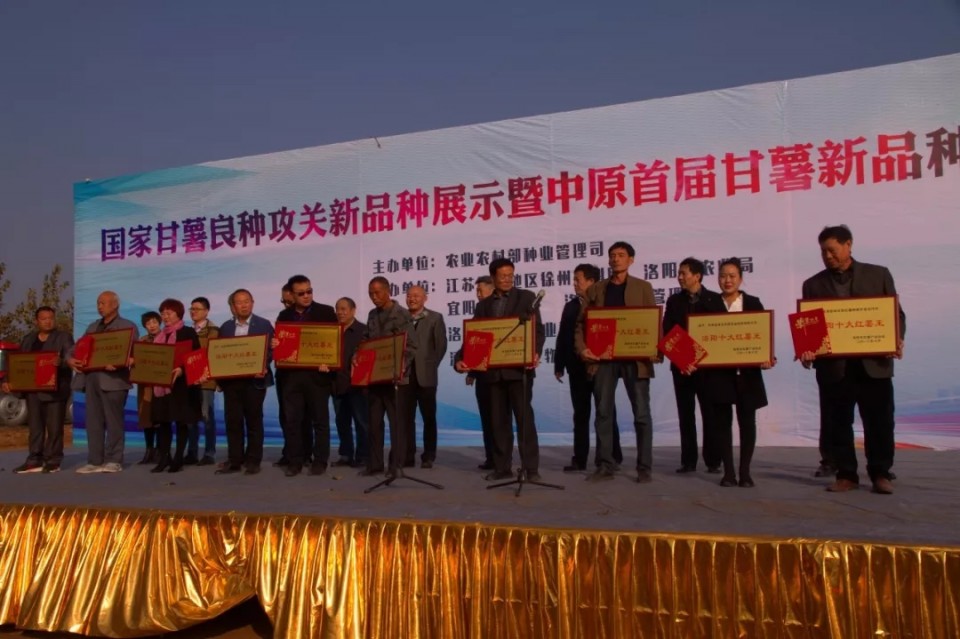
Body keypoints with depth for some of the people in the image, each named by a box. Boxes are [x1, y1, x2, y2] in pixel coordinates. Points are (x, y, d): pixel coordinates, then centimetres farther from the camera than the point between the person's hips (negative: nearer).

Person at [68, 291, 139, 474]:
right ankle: (95, 461, 10)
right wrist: (70, 358, 0)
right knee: (93, 421, 6)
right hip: (91, 378, 6)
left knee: (113, 421, -3)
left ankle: (113, 461, 2)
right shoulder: (92, 327, 23)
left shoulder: (128, 326, 2)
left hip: (113, 379, -6)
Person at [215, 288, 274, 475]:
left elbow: (270, 350, -3)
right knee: (232, 421, 5)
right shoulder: (225, 327, 12)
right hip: (231, 380, 3)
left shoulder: (264, 325, 1)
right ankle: (234, 460, 14)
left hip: (254, 379, -3)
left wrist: (263, 368, -20)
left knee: (254, 421, 3)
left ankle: (253, 461, 10)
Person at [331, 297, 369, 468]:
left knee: (361, 421, 1)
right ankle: (346, 455, 19)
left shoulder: (364, 330, -2)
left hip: (357, 383, -5)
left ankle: (362, 456, 7)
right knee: (342, 422, 10)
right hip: (338, 384, 5)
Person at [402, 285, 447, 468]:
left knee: (429, 417, 3)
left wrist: (431, 366, -6)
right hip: (404, 375, 2)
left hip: (425, 375, -2)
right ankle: (408, 455, 10)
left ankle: (428, 456, 11)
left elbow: (441, 345, 1)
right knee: (406, 417, 3)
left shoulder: (435, 318, 5)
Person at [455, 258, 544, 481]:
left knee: (524, 417, -4)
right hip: (493, 369, 4)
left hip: (519, 366, -3)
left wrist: (536, 352, -21)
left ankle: (531, 467, 1)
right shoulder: (484, 305, 13)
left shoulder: (526, 298, 4)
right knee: (499, 420, 8)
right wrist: (460, 358, -8)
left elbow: (537, 329, -2)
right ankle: (502, 467, 15)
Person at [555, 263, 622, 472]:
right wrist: (559, 365, 5)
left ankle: (612, 456, 16)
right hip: (577, 367, 4)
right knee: (580, 415, 7)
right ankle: (580, 458, 10)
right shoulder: (570, 306, 12)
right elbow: (562, 337, 10)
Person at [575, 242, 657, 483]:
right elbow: (582, 322, 10)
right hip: (603, 357, 2)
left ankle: (644, 468, 10)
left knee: (641, 414, 0)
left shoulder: (643, 287, 8)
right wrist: (581, 348, -6)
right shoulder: (595, 289, 12)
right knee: (603, 413, 3)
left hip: (635, 358, -1)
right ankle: (605, 465, 11)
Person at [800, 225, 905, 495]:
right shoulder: (813, 284, 9)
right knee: (836, 424, 4)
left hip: (874, 363, -1)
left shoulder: (879, 274, 8)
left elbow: (896, 313, 8)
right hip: (832, 366, 1)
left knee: (879, 422, 4)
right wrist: (806, 349, -15)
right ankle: (846, 475, 16)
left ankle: (880, 474, 18)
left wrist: (897, 339, -11)